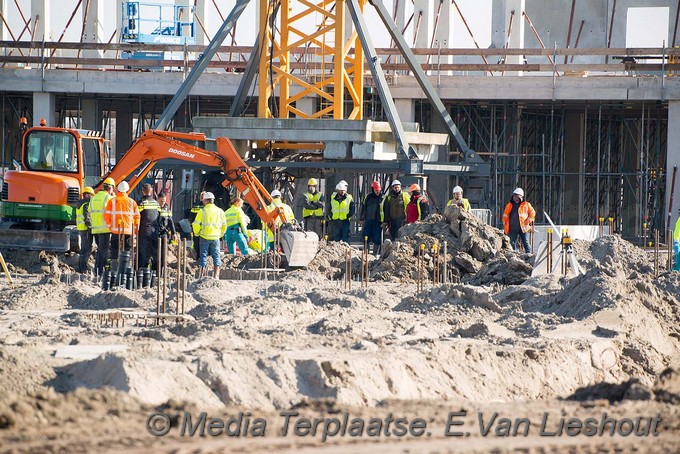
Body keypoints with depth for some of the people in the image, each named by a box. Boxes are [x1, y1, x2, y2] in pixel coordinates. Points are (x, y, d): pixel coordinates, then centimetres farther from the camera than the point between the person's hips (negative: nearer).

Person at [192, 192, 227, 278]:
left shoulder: (202, 211, -7)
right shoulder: (220, 211, 6)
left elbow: (196, 224, -7)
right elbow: (224, 225, 12)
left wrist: (197, 233, 10)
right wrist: (220, 234, 24)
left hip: (205, 236, -3)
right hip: (215, 237, 3)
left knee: (203, 255, 4)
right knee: (216, 255, 7)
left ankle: (202, 275, 2)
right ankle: (216, 275, 1)